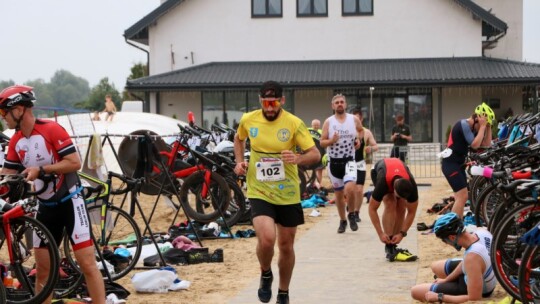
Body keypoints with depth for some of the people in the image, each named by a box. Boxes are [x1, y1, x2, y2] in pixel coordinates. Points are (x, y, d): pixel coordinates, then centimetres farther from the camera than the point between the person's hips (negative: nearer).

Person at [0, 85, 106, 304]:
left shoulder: (51, 129, -17)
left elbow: (74, 163, -19)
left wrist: (40, 169, -23)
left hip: (69, 202, -6)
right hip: (46, 207, 6)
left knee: (87, 264, -8)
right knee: (42, 269, 9)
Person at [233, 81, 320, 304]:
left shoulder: (294, 123, -11)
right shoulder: (248, 120, -4)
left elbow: (315, 154, -10)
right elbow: (238, 139, 19)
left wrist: (298, 159, -31)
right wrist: (239, 161, 2)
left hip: (288, 194, 0)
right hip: (259, 192, 0)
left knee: (286, 246, 12)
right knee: (266, 239, -23)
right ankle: (266, 275, 10)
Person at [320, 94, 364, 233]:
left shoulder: (354, 119, 1)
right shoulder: (328, 122, -1)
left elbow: (361, 130, 23)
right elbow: (322, 143, -1)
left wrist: (359, 139, 4)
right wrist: (331, 141, -20)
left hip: (349, 160, -1)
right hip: (334, 162, 1)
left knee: (349, 189, -23)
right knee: (338, 193, 10)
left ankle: (351, 215, 0)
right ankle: (342, 220, 27)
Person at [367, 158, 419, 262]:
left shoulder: (412, 186, -37)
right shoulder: (382, 184, -44)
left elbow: (411, 212, -23)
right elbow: (372, 209, -31)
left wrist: (402, 233, -28)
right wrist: (381, 233, -33)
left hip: (399, 172, 3)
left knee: (401, 208, -13)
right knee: (390, 204, -24)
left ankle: (393, 245, -2)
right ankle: (390, 249, -26)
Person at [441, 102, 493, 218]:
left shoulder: (473, 128, 12)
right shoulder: (463, 124, -17)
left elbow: (486, 144, 9)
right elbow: (475, 144, -24)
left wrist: (488, 126, 0)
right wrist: (482, 126, -18)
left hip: (458, 164, 10)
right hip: (450, 164, -10)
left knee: (461, 196, 16)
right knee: (463, 196, -16)